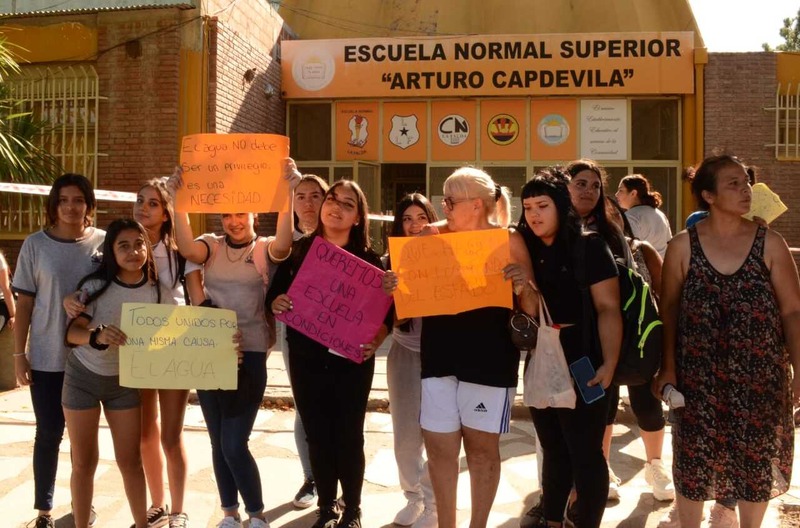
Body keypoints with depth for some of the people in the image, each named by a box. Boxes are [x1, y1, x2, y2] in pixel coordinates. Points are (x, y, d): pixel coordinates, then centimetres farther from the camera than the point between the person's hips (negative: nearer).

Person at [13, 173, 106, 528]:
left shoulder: (104, 241, -1)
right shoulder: (36, 245, -2)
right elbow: (24, 303, 1)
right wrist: (19, 354, -1)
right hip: (47, 358, 0)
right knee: (48, 434, 6)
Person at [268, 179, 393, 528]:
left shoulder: (368, 258, -2)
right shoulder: (298, 251, 2)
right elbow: (274, 295, 3)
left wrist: (376, 341, -22)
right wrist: (276, 303, -20)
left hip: (352, 361, -1)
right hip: (307, 359, 2)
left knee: (349, 436, 6)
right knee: (317, 435, 9)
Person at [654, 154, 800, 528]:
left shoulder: (770, 244, -2)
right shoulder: (683, 246, -4)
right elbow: (669, 308, 1)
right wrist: (666, 367, -3)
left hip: (760, 376, 1)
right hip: (699, 376, -1)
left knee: (757, 462, 13)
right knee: (695, 463, 8)